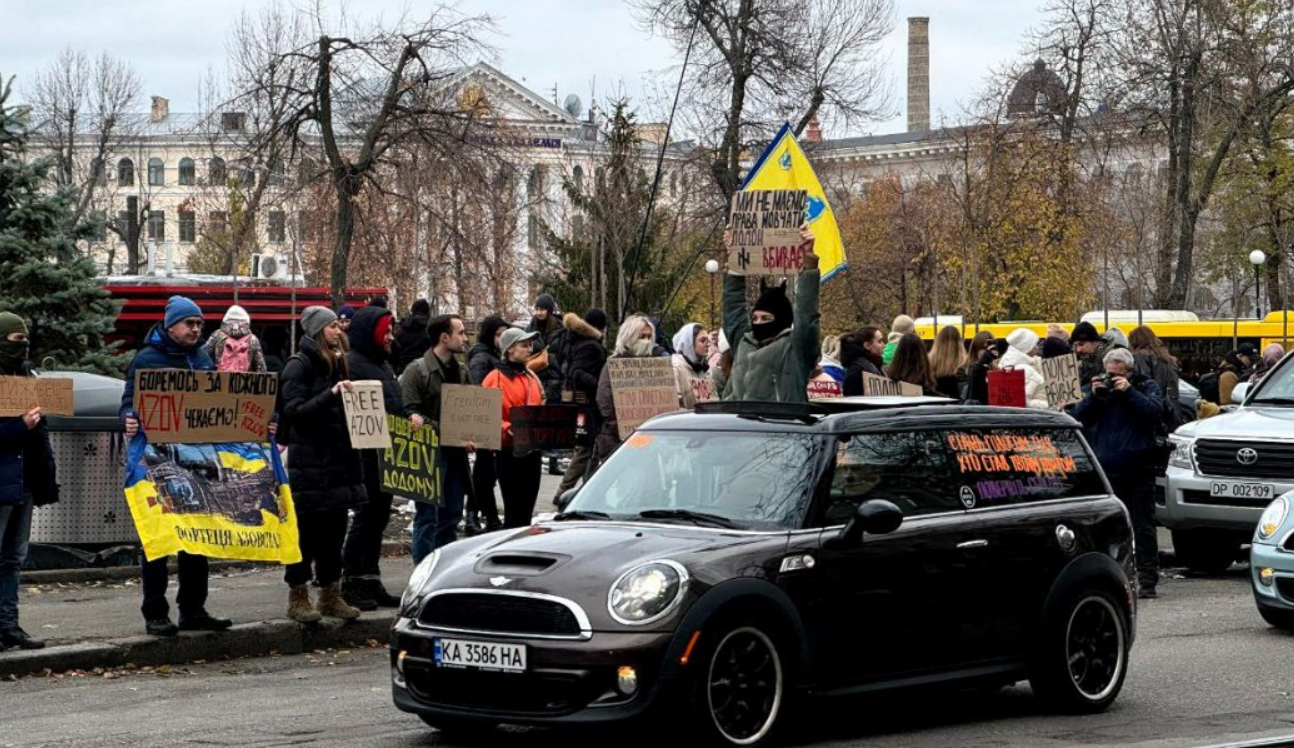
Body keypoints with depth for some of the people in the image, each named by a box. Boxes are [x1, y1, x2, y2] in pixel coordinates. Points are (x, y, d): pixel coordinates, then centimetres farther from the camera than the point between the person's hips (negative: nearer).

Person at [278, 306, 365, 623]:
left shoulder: (337, 363, 17)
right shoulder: (299, 365, -7)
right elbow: (294, 410, -17)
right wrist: (331, 395, -25)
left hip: (338, 460, 7)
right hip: (309, 463, -7)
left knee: (334, 529, 9)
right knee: (307, 530, -3)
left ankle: (330, 596, 15)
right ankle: (298, 597, 4)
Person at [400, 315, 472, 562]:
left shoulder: (460, 372, 16)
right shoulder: (417, 372, -9)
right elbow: (410, 414, -16)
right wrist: (446, 431, -23)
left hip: (456, 455, 7)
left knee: (451, 518, 12)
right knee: (428, 519, -5)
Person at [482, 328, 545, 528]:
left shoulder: (531, 378, 14)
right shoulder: (495, 378, -7)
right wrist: (507, 429, -26)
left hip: (532, 450, 7)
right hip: (509, 451, -6)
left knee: (527, 510, 11)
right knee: (514, 510, -5)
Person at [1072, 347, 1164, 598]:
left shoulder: (1146, 387, 4)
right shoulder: (1099, 386, 12)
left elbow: (1155, 409, -14)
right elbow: (1079, 416, 4)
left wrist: (1128, 391, -17)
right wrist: (1093, 396, -11)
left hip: (1138, 471, -3)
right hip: (1106, 470, 3)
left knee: (1143, 526, -1)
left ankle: (1147, 580, 1)